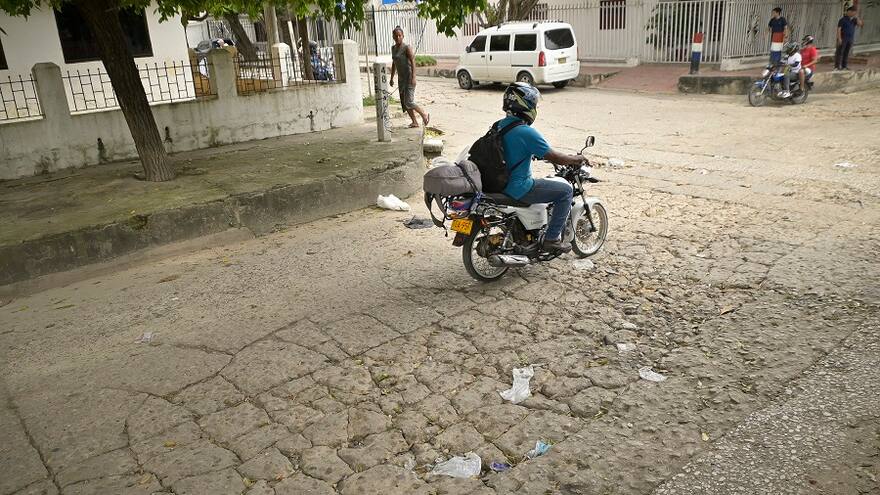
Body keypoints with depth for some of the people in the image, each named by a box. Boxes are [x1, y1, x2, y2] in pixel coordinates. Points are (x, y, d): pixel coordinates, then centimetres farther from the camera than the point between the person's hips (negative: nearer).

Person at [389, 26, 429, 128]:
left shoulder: (407, 48, -10)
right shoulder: (393, 48, 12)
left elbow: (413, 62, -16)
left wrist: (413, 77, -25)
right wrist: (392, 78, 21)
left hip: (409, 78, -8)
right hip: (401, 79, 8)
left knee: (409, 102, -13)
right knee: (404, 103, 6)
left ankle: (425, 114, 7)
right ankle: (414, 122, 14)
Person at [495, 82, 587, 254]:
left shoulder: (499, 125, 6)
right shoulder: (527, 132, -21)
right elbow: (555, 158, -15)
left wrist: (539, 154, 30)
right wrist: (576, 159, 2)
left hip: (500, 183, 9)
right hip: (518, 188, -9)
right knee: (566, 190, -1)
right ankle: (552, 239, 1)